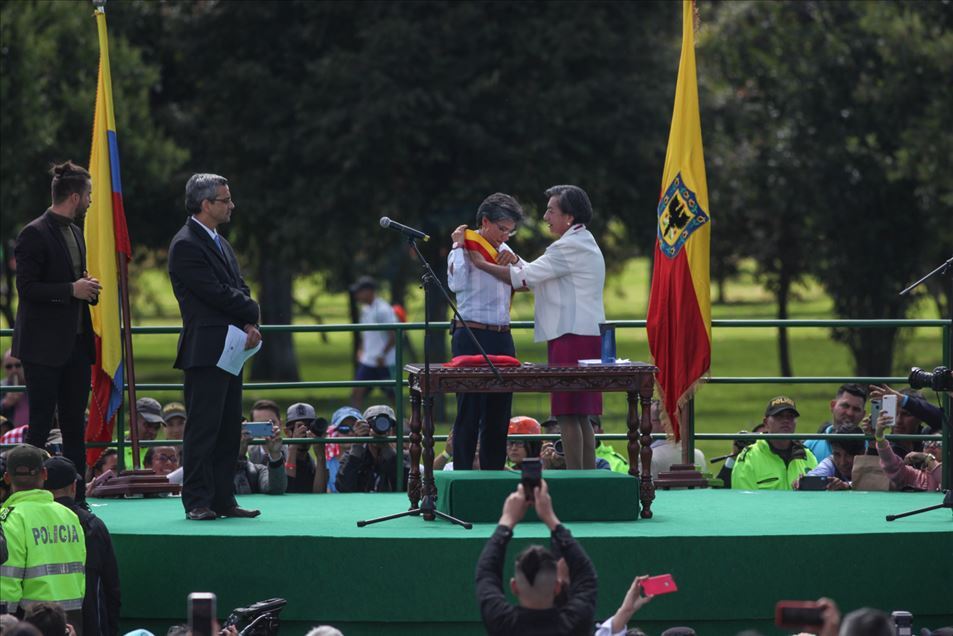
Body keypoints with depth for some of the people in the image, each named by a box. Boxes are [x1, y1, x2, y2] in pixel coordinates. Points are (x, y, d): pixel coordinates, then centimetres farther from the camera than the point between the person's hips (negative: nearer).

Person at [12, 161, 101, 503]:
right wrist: (72, 289, -18)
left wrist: (87, 289, 5)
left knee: (74, 426, 9)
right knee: (40, 423, -5)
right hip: (44, 346, -8)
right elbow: (27, 288, -16)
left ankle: (77, 499, 12)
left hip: (75, 343, 8)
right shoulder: (34, 234, -12)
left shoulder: (75, 232, 15)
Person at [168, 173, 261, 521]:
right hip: (205, 350, -9)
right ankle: (197, 502, -4)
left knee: (229, 429, 9)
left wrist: (250, 324, -5)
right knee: (203, 427, -7)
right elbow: (217, 293, -17)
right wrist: (252, 314, -3)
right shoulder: (186, 245, -12)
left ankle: (223, 500, 13)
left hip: (231, 349, 9)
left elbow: (239, 289, 14)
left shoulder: (220, 243, 19)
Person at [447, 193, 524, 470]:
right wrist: (459, 247, -16)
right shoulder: (465, 248, -5)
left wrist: (514, 260, 1)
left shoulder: (503, 251, 16)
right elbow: (456, 283, -22)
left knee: (499, 412, 8)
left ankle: (494, 473, 14)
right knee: (469, 411, -7)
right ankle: (462, 475, -4)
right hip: (472, 336, -7)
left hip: (502, 336, 7)